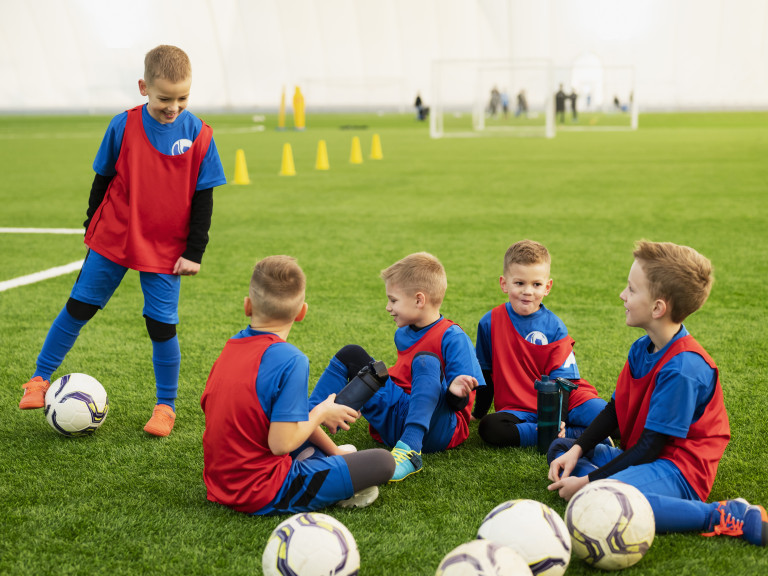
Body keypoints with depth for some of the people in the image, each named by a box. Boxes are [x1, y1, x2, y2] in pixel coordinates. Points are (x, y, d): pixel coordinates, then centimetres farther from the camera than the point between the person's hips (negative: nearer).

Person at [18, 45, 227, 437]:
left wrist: (194, 251, -3)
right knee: (77, 309, 8)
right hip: (113, 240, 1)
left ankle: (166, 406, 18)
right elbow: (103, 180, 5)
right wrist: (92, 227, 9)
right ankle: (40, 379, 26)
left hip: (166, 250, -1)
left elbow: (203, 198, -2)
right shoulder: (124, 126, -7)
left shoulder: (198, 135, -8)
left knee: (162, 326, 0)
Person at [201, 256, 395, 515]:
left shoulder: (232, 346, 4)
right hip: (265, 497, -8)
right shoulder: (291, 360, -20)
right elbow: (281, 443, -24)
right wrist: (321, 413, -6)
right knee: (383, 461, -4)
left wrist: (332, 449, 15)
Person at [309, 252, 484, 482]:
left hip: (435, 428, -8)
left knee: (427, 361, -33)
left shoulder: (452, 338, -13)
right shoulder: (403, 334, 12)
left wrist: (455, 392, -36)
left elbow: (459, 403, -17)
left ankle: (409, 450, -48)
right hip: (396, 422, 8)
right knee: (351, 355, 3)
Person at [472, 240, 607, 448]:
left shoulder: (554, 327, -3)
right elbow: (485, 373, 12)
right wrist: (479, 411, 16)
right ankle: (574, 434, -26)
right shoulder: (490, 323, 1)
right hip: (518, 409, 2)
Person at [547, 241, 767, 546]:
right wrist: (576, 451, -2)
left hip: (678, 470, -10)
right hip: (641, 457, 10)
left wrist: (589, 481, -20)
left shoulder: (682, 369, -24)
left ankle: (725, 517, -26)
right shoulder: (641, 348, 5)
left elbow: (650, 446, -22)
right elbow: (614, 408, 11)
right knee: (560, 448, 15)